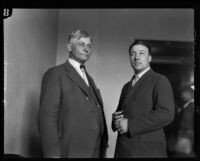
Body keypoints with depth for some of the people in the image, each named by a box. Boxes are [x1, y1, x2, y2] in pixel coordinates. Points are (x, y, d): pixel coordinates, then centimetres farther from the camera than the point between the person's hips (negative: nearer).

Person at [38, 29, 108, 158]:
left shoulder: (89, 79, 18)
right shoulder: (55, 74, -4)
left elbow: (96, 113, 16)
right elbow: (47, 115, -13)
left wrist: (103, 149, 8)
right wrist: (53, 154, -20)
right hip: (71, 152, -6)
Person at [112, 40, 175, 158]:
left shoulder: (160, 80, -5)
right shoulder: (127, 86, 18)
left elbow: (166, 114, -17)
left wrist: (130, 124, -18)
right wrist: (116, 119, -1)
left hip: (148, 150, -6)